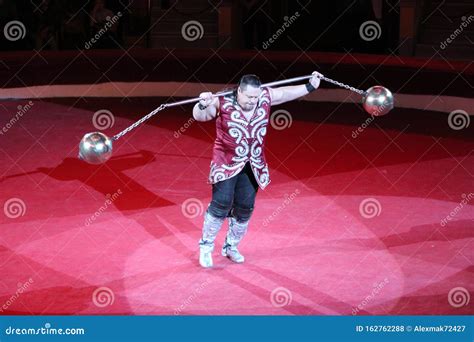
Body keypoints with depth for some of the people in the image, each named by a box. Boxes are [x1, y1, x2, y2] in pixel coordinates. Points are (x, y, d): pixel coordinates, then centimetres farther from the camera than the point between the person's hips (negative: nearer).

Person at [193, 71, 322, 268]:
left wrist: (310, 86, 19)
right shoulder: (223, 103, -14)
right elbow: (199, 116, -20)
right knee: (222, 203, -15)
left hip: (253, 166, 5)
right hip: (227, 163, -5)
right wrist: (202, 105, -41)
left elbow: (286, 93, 14)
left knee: (245, 208, 6)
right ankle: (206, 247, 1)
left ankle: (231, 247, 26)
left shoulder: (265, 97, -1)